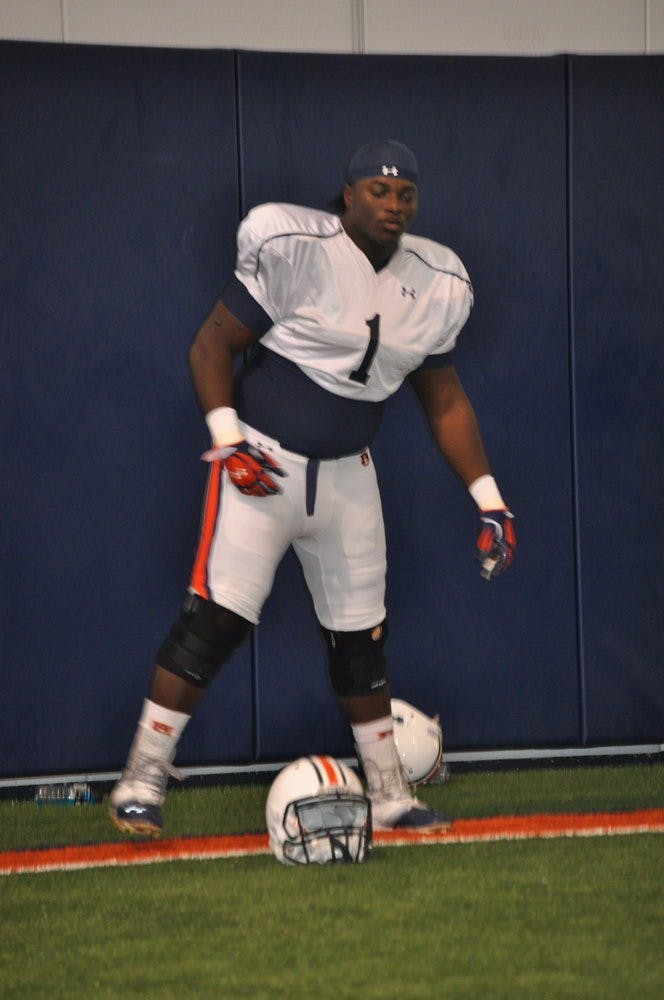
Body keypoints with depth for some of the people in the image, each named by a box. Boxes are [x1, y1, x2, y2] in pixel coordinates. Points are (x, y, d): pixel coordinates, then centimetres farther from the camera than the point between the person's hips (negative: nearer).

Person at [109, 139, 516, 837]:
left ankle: (388, 796, 23)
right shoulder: (293, 250, -14)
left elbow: (444, 401, 12)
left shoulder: (432, 285, 4)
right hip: (262, 462, -5)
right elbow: (212, 344, -9)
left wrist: (488, 499, 6)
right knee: (217, 616, -15)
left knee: (359, 635, 11)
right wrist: (227, 440, -21)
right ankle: (141, 781, -9)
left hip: (346, 476, 5)